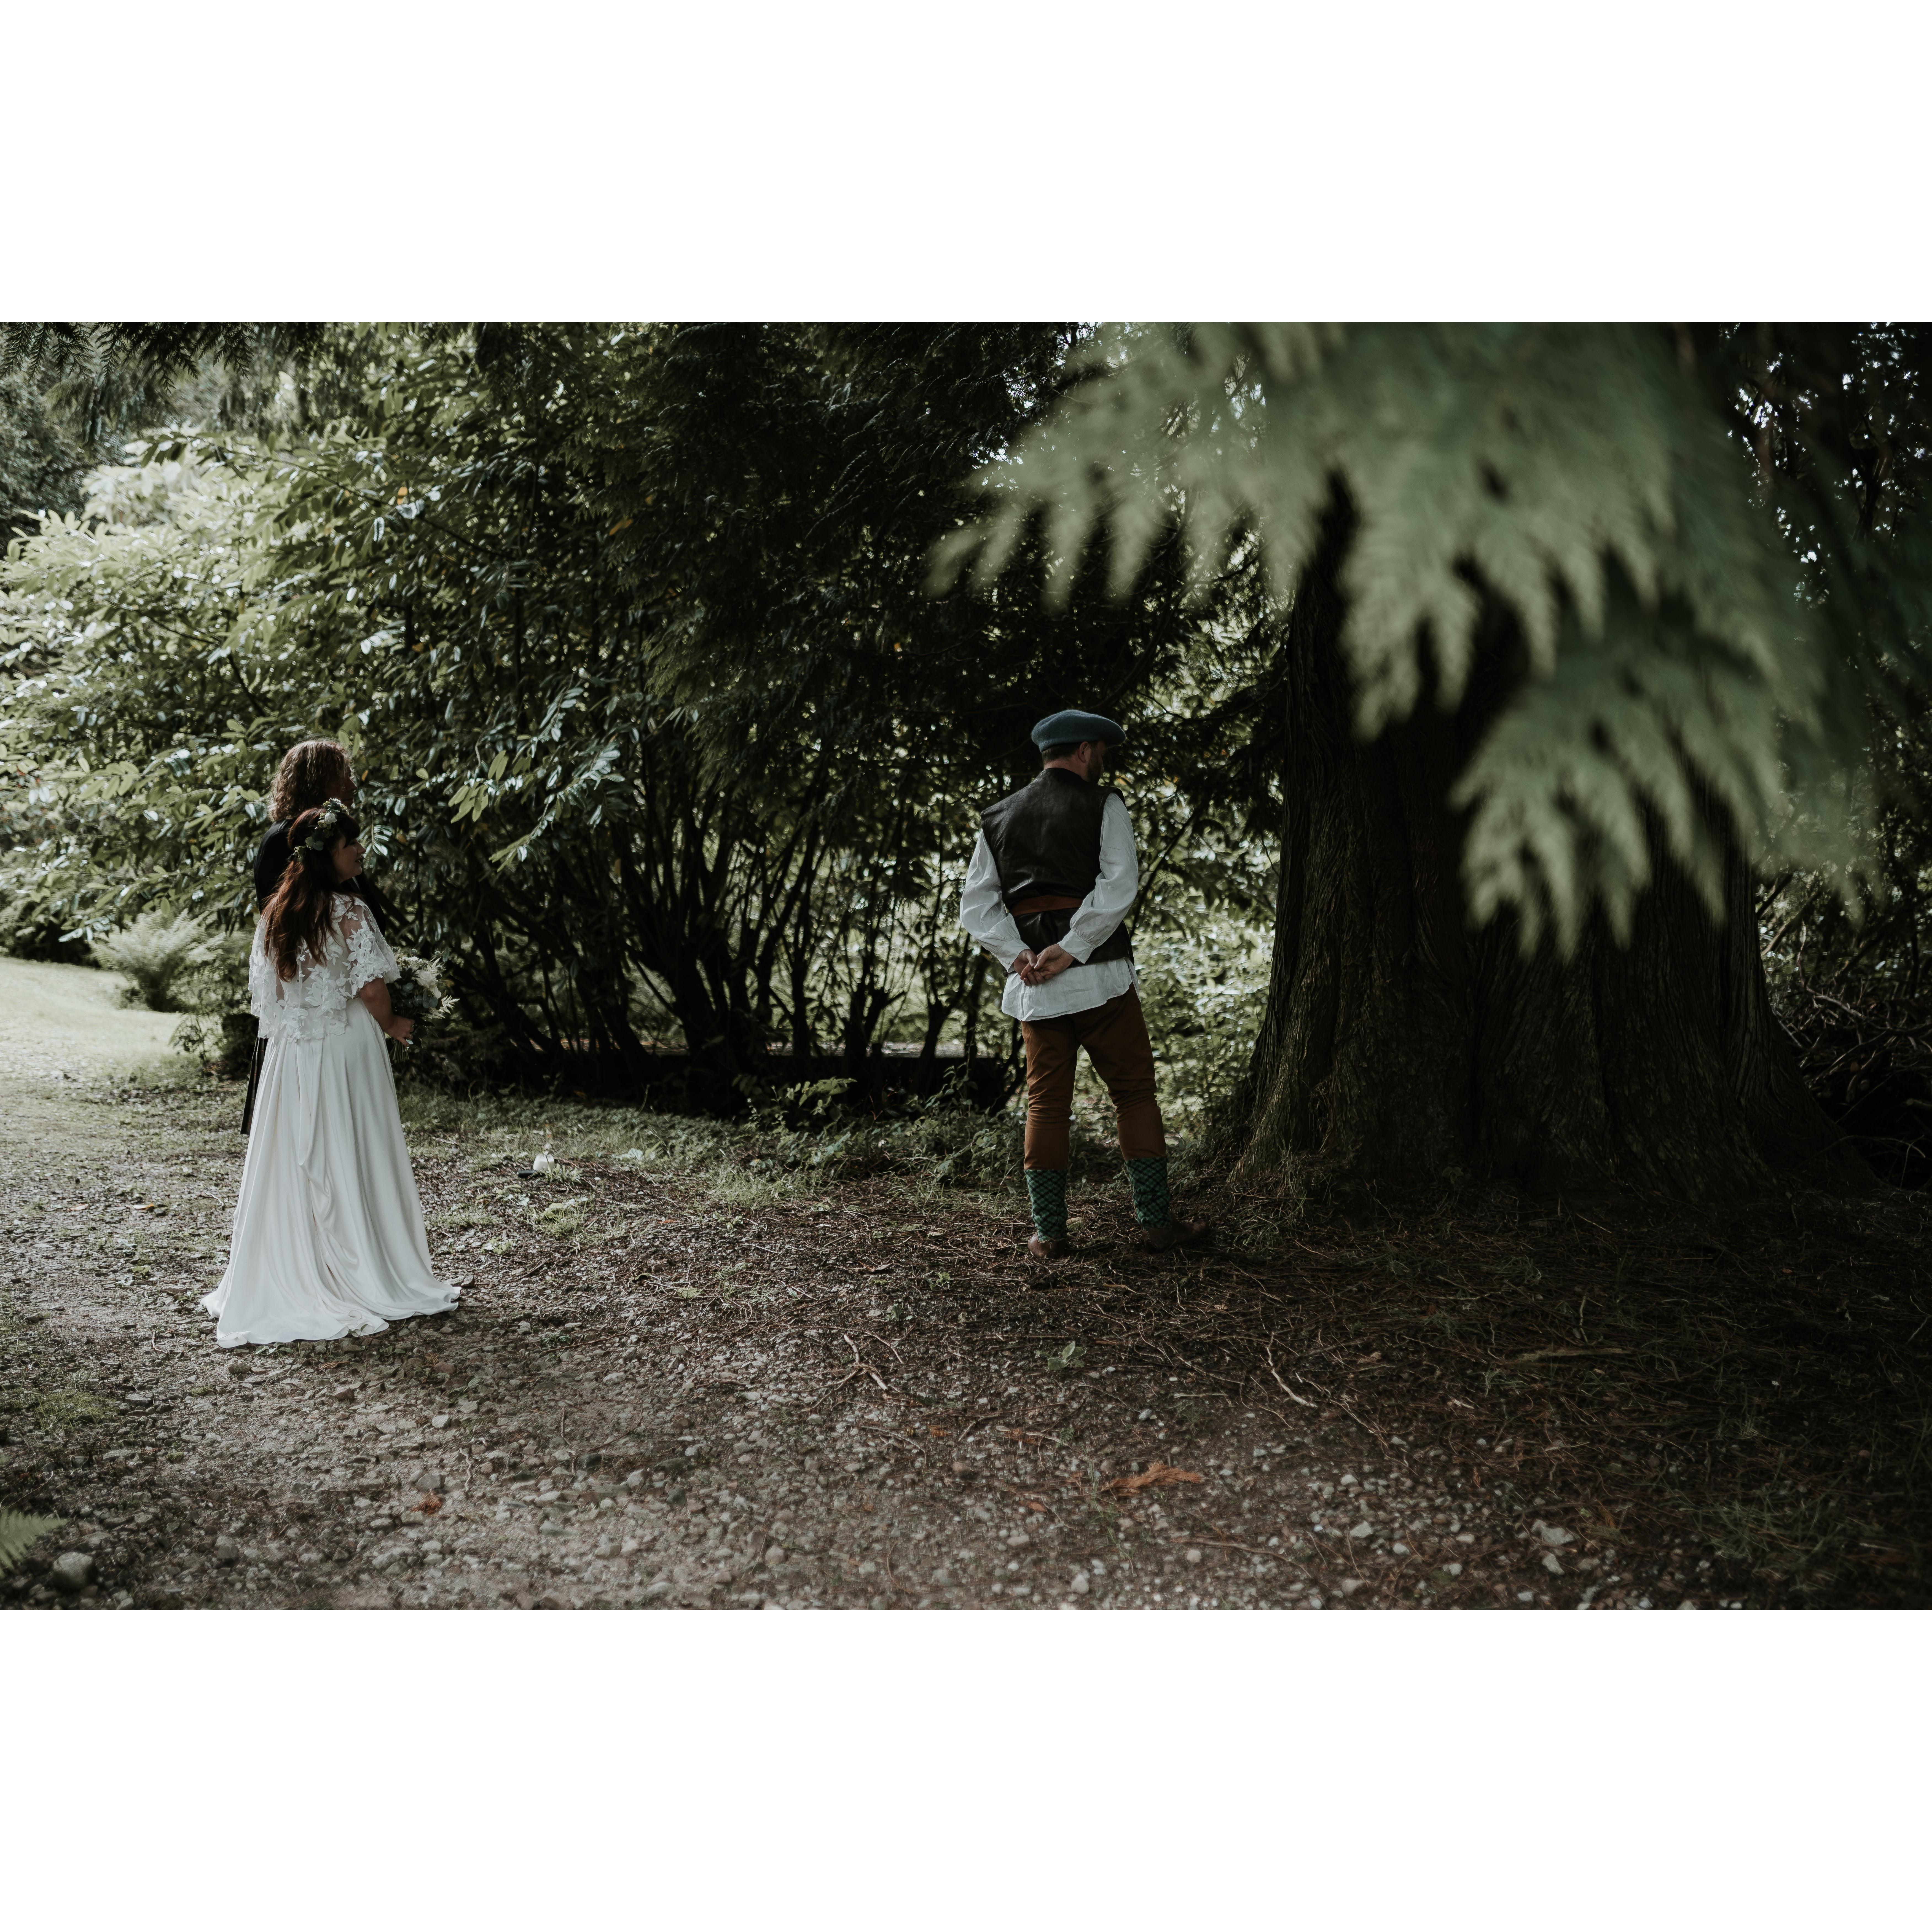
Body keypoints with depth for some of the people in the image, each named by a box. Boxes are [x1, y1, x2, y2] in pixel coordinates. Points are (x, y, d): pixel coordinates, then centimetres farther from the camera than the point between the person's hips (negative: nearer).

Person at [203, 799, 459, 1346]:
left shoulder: (273, 913, 5)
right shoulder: (349, 912, -14)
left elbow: (262, 990, 9)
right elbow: (372, 988, -16)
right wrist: (391, 1025, 1)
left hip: (289, 1053, 6)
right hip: (347, 1049, -5)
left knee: (289, 1161, 10)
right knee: (351, 1160, 2)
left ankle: (278, 1278, 16)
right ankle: (365, 1276, 10)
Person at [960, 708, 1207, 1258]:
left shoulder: (997, 818, 13)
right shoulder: (1103, 806, 0)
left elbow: (976, 905, 5)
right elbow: (1119, 887, -14)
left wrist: (1019, 957, -4)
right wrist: (1070, 950, -14)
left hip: (1034, 986, 4)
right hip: (1101, 977, -4)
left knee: (1046, 1104, 8)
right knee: (1135, 1094, 6)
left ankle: (1047, 1232, 7)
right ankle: (1156, 1221, 8)